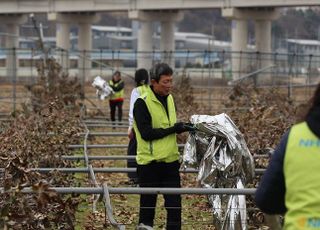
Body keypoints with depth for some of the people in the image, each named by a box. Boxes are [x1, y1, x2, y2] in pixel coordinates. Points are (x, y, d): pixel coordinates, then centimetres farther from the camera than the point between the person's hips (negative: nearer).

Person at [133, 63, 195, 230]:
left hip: (171, 161, 6)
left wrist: (182, 127, 6)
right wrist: (173, 129, -20)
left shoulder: (169, 98, 11)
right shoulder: (142, 103, -11)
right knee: (148, 203, 4)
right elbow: (146, 133, -20)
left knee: (174, 203, 2)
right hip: (150, 162, -6)